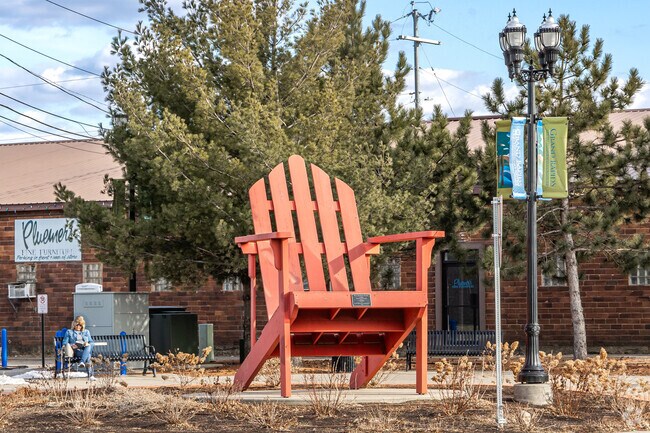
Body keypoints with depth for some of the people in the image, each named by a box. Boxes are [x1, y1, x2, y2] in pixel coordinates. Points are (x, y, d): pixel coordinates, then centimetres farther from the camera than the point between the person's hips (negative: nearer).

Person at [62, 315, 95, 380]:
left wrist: (88, 344, -6)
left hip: (86, 350, 2)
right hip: (76, 351, -2)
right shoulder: (69, 332, 22)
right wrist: (71, 346, -13)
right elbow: (64, 343, 10)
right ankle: (90, 375, -51)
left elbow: (92, 343, 20)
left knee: (89, 346, -39)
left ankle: (82, 362, -57)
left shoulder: (86, 332, 30)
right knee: (88, 356, -38)